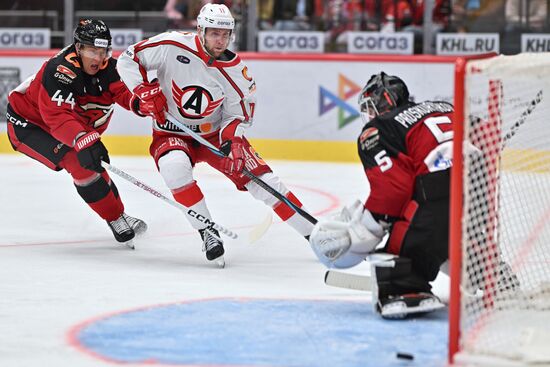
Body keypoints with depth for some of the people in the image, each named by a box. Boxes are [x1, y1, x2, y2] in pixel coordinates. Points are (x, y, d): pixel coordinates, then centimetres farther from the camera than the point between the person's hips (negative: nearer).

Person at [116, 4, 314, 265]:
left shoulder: (236, 70, -13)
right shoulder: (171, 46, -20)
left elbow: (238, 114, -5)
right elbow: (128, 60, -10)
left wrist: (232, 140, -25)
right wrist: (145, 91, -23)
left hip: (215, 133, 2)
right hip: (172, 133, -2)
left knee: (262, 179, -9)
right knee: (174, 166, -36)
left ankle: (313, 233, 4)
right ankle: (207, 232, -23)